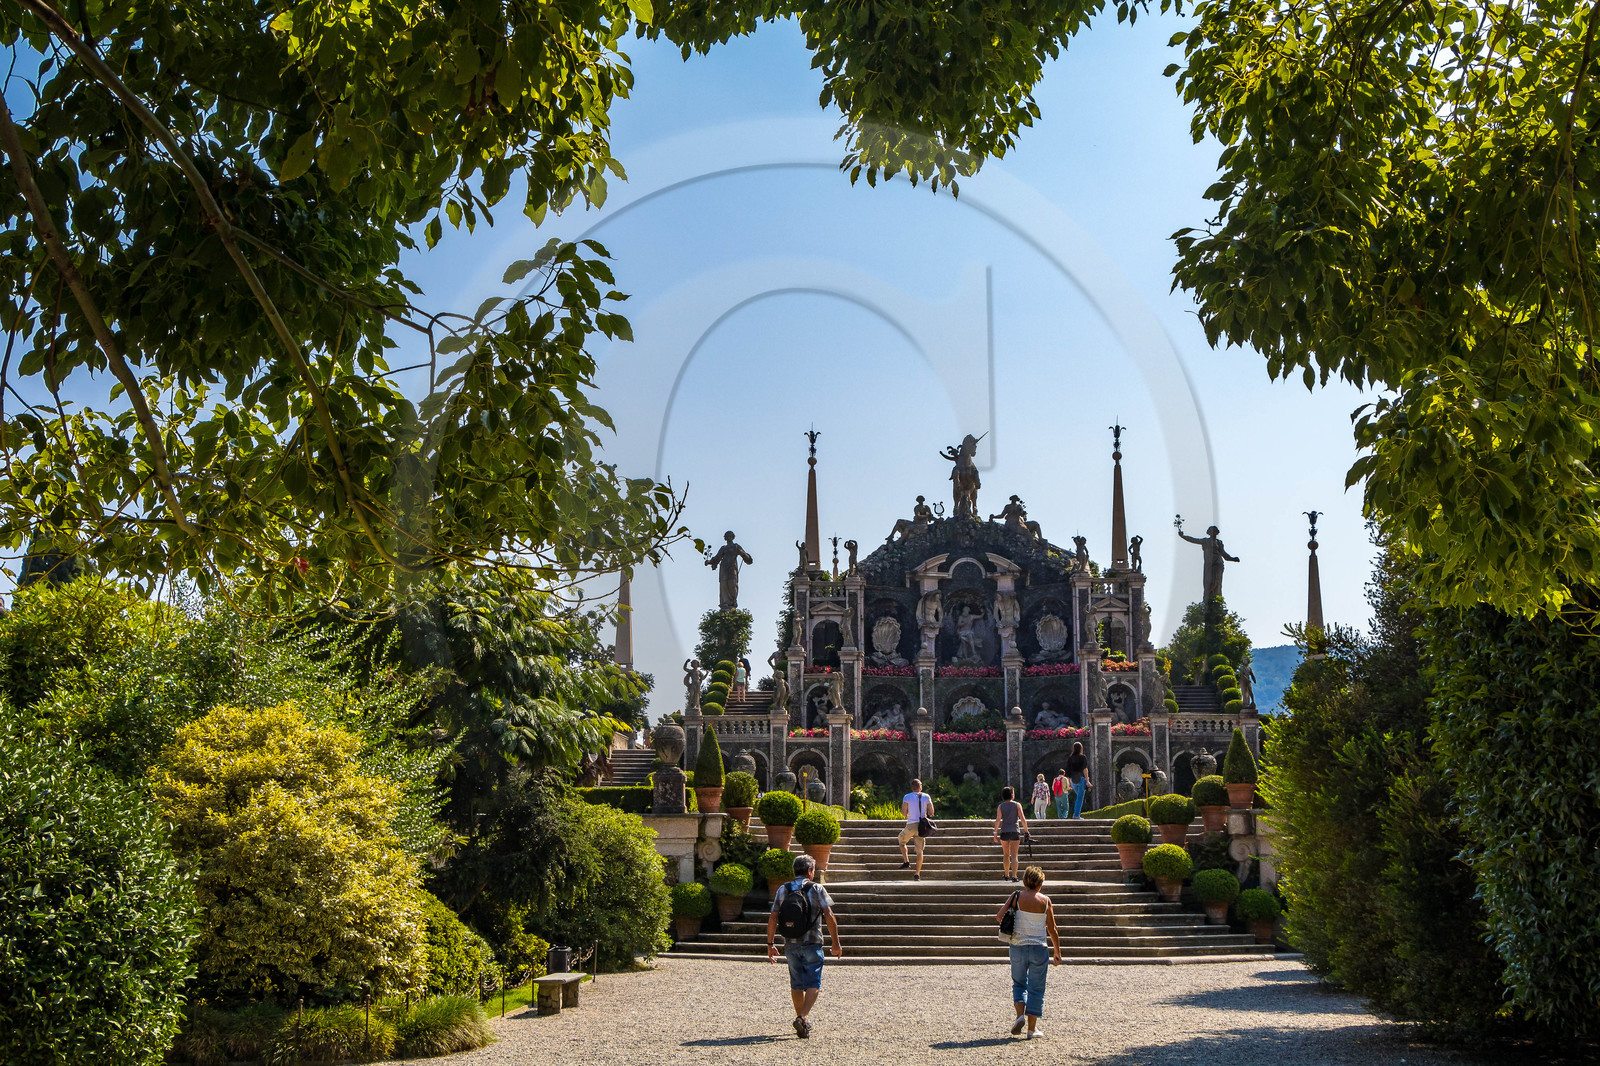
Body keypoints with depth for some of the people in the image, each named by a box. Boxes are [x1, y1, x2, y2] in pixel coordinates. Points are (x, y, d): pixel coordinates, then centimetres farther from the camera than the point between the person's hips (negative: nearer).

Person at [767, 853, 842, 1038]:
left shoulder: (783, 889, 5)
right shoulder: (817, 889, -3)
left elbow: (772, 918, 2)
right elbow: (829, 917, -10)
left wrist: (770, 944, 8)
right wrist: (836, 943, -4)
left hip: (790, 945, 4)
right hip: (812, 944, -3)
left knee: (796, 984, 15)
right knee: (813, 984, -1)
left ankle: (802, 1020, 23)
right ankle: (803, 1018, -18)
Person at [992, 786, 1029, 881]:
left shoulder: (1000, 806, 2)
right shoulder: (1017, 805, -1)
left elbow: (998, 820, -7)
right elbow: (1023, 819, -6)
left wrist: (995, 832, -5)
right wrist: (1026, 830, 3)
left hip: (1004, 832, 2)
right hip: (1015, 832, -2)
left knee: (1006, 854, 16)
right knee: (1014, 855, -1)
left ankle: (1006, 875, 24)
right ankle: (1014, 876, -10)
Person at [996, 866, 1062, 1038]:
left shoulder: (1017, 896, -2)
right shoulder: (1045, 901, -2)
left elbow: (999, 917, -4)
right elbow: (1052, 930, 2)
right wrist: (1058, 952, 12)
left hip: (1018, 946, 1)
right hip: (1039, 948, -1)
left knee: (1019, 983, 18)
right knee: (1036, 988, 8)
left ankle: (1020, 1015, -4)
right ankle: (1032, 1028, 8)